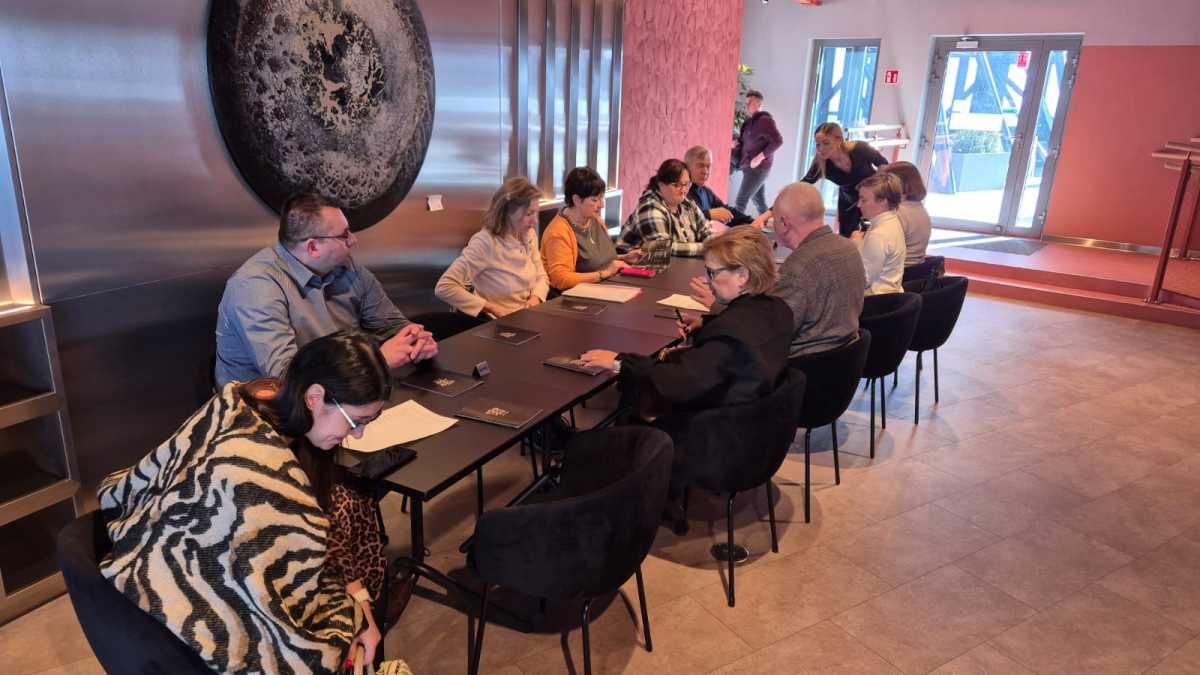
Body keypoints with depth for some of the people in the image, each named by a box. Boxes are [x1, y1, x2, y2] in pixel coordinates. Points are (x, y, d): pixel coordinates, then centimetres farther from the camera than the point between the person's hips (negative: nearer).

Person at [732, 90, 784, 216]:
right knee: (760, 201, 14)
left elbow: (778, 140, -18)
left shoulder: (764, 120, -12)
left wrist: (760, 157, -22)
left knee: (740, 201, -11)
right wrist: (737, 143, 2)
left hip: (757, 167, -9)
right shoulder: (750, 121, 14)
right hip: (750, 167, 9)